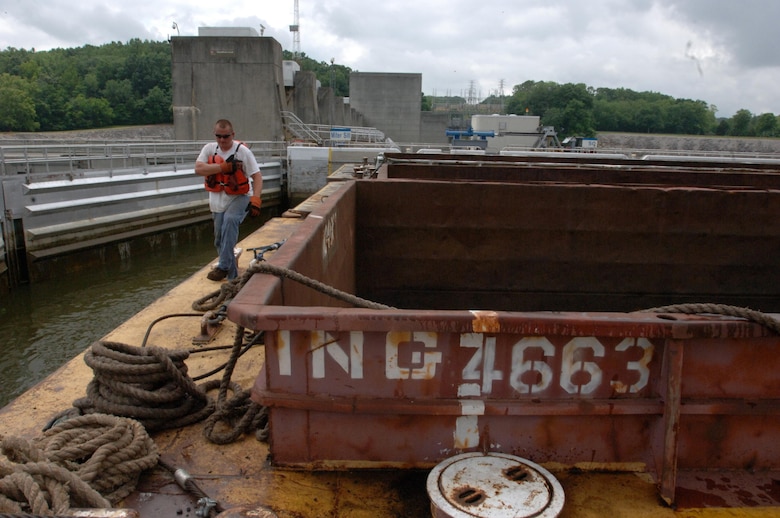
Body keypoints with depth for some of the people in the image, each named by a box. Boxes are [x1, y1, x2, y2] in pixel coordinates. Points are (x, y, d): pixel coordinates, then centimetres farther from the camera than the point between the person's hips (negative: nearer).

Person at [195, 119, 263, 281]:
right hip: (218, 201, 5)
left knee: (230, 220, -34)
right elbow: (198, 169, -16)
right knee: (220, 240, 8)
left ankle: (223, 267, -31)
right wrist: (225, 166, -24)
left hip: (239, 198, -5)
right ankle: (232, 276, 23)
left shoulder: (242, 151, -11)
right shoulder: (209, 149, -2)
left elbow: (257, 176, -15)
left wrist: (255, 200, -28)